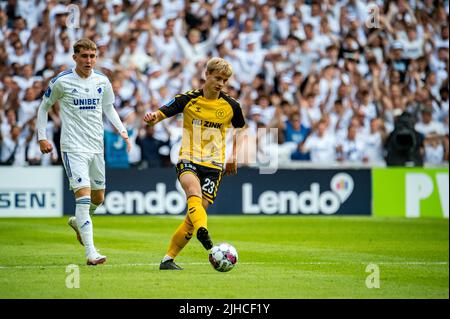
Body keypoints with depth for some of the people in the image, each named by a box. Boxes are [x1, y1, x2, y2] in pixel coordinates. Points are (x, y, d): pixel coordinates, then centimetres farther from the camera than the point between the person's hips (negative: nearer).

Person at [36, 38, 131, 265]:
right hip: (73, 147, -5)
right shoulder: (61, 81, -6)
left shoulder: (102, 81, 5)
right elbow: (44, 107, 7)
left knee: (98, 197, 14)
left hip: (97, 146, 5)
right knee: (84, 194, -17)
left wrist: (122, 130, 5)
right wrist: (42, 137, 3)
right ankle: (91, 253, -20)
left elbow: (108, 108, 19)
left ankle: (77, 222, 47)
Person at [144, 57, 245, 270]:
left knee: (196, 213, -7)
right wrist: (153, 118, -29)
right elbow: (161, 113, -7)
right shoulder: (189, 99, 0)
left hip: (214, 165, 2)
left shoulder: (231, 106, 5)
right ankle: (203, 232, -59)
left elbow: (240, 129, 24)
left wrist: (234, 156, 21)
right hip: (188, 160, -2)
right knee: (194, 190, -35)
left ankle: (168, 259, 3)